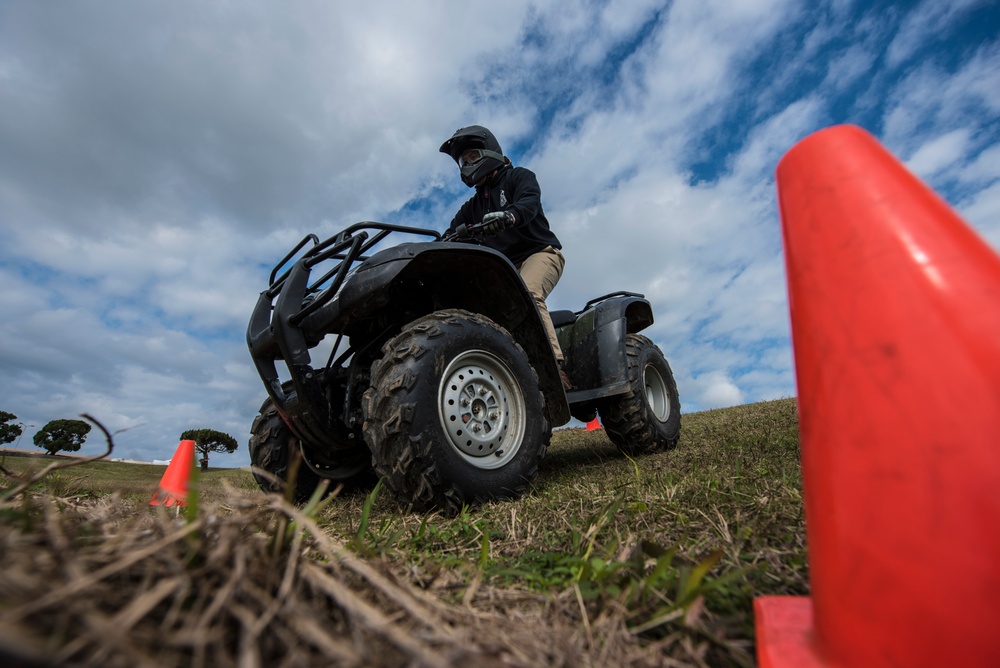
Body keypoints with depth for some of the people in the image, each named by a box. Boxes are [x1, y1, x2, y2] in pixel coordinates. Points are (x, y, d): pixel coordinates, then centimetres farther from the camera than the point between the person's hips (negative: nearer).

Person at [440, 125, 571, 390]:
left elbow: (529, 204, -16)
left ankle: (556, 367, -41)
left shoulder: (519, 177, 7)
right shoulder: (473, 206, 23)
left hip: (541, 252, -5)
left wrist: (507, 216, -39)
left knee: (527, 293, -35)